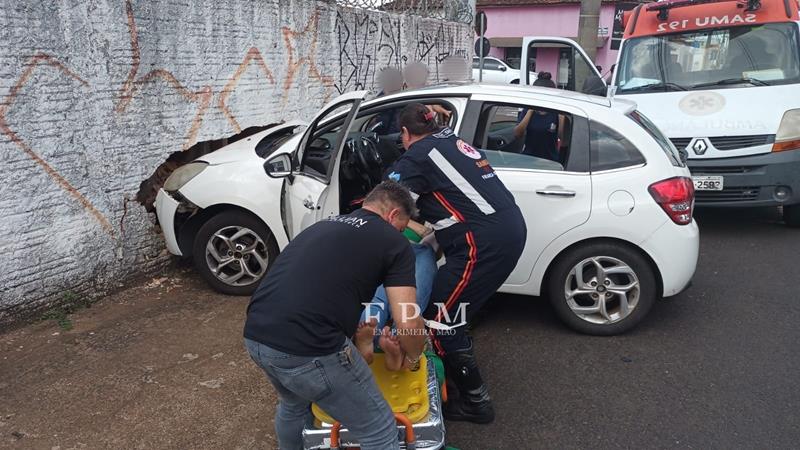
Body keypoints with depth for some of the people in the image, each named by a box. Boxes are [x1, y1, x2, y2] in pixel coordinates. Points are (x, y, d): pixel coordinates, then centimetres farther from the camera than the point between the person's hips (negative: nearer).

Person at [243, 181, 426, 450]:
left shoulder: (323, 225, 25)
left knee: (293, 405, 37)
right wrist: (413, 356, 19)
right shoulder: (393, 242, 5)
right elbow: (408, 325, -2)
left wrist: (356, 333, 42)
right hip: (306, 349, -8)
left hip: (255, 337, 8)